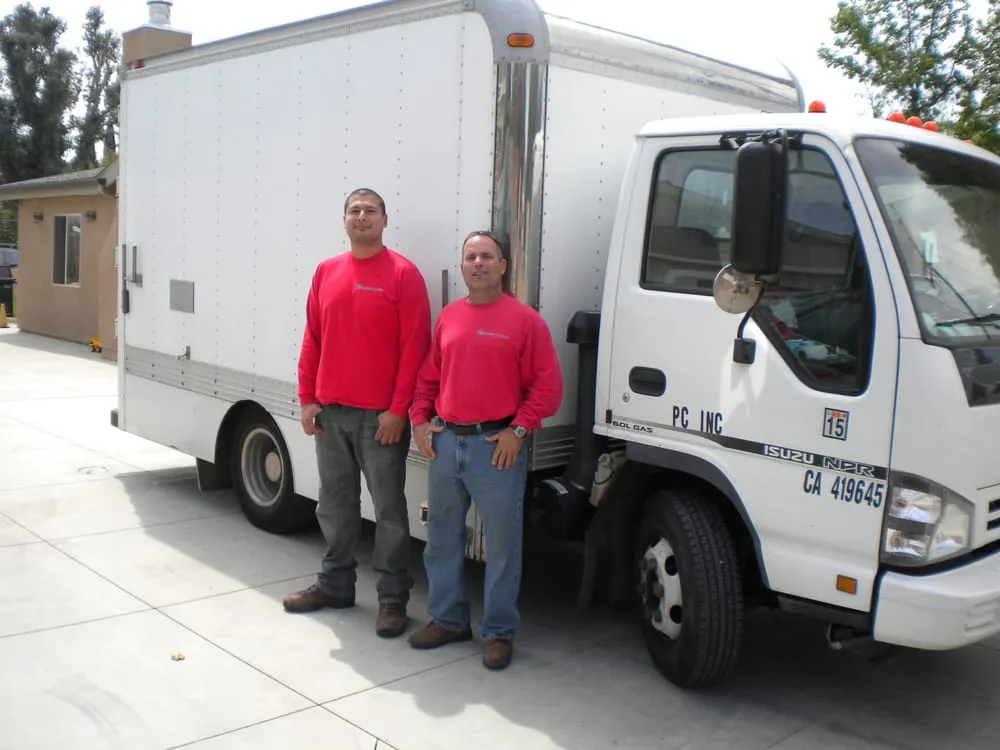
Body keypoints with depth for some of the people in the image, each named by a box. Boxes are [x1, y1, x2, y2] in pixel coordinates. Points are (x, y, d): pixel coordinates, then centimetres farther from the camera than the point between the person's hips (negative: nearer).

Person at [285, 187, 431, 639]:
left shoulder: (403, 274, -6)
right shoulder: (326, 272, 10)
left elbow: (414, 348, -10)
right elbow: (312, 339, 12)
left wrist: (398, 409, -14)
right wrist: (307, 398, 6)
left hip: (381, 416, -5)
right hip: (330, 412, 5)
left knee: (389, 509, 3)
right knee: (335, 505, 15)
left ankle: (393, 598, 12)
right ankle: (335, 583, 29)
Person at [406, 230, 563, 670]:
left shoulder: (524, 319, -3)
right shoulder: (448, 317, 11)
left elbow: (548, 385, -6)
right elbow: (428, 377, 17)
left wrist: (519, 429, -14)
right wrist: (420, 420, 5)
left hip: (497, 445, -5)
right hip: (445, 442, 5)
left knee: (501, 545, 2)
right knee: (442, 539, 14)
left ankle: (499, 631, 15)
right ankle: (447, 619, 29)